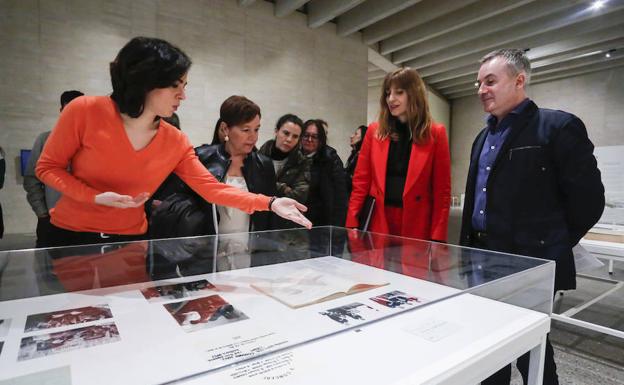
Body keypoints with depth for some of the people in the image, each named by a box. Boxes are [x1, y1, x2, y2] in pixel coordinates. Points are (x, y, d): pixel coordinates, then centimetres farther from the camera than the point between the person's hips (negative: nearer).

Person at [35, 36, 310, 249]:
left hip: (131, 241, 2)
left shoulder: (176, 142, -10)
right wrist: (97, 198, -24)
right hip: (70, 237, -2)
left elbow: (213, 189, -12)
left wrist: (270, 203, -23)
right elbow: (48, 168, -7)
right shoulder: (84, 111, -17)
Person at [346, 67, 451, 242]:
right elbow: (360, 182, 4)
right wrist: (351, 228, -4)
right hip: (377, 225, 2)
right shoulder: (374, 131, 6)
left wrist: (436, 238, -8)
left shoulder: (435, 134, 1)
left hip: (417, 228, -1)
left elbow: (442, 191, -1)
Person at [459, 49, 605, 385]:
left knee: (530, 349, 8)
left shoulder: (559, 127, -9)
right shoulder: (483, 137, 14)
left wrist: (551, 246, -3)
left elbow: (588, 198, -11)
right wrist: (470, 248, 14)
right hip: (484, 260, 7)